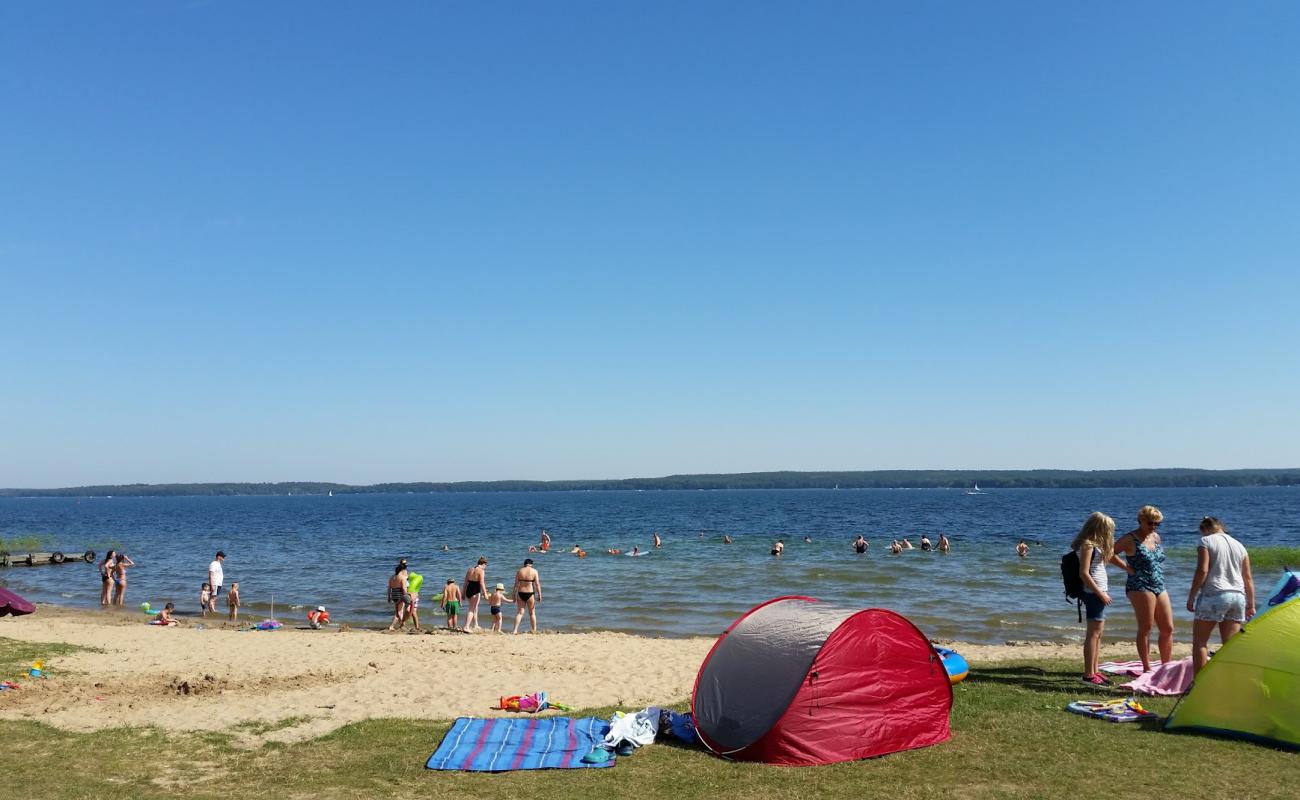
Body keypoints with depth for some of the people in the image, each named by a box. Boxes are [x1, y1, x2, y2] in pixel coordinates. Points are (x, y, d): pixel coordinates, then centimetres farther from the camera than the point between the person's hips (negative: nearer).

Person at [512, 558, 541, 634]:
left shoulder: (519, 571, 4)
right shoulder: (534, 571, -3)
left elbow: (516, 585, 3)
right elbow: (537, 584, -8)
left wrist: (515, 596, 8)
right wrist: (539, 595, -4)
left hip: (520, 593, 2)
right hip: (530, 593, -2)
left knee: (520, 612, 8)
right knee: (532, 613, 11)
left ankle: (515, 630, -5)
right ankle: (534, 630, 16)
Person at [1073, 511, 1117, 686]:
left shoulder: (1095, 544, 15)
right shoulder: (1088, 545, -14)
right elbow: (1084, 573, -19)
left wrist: (1110, 546, 13)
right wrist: (1100, 593, -18)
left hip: (1099, 593, 10)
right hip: (1094, 593, -10)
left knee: (1098, 632, 12)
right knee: (1094, 632, -9)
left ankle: (1094, 671, 17)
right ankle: (1089, 674, -7)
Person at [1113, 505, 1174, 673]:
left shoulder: (1156, 537, 14)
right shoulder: (1130, 539, -8)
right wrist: (1129, 568, -13)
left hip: (1159, 587, 8)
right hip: (1140, 587, -7)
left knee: (1168, 629, 8)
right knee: (1145, 628, -4)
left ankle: (1167, 665, 19)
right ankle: (1147, 668, 2)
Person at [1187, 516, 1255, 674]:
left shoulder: (1206, 542, -2)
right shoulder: (1239, 545, 17)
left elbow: (1202, 571, -11)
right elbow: (1248, 578, 17)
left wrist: (1191, 597, -7)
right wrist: (1251, 605, 21)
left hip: (1213, 596, -6)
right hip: (1238, 596, 6)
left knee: (1199, 642, 1)